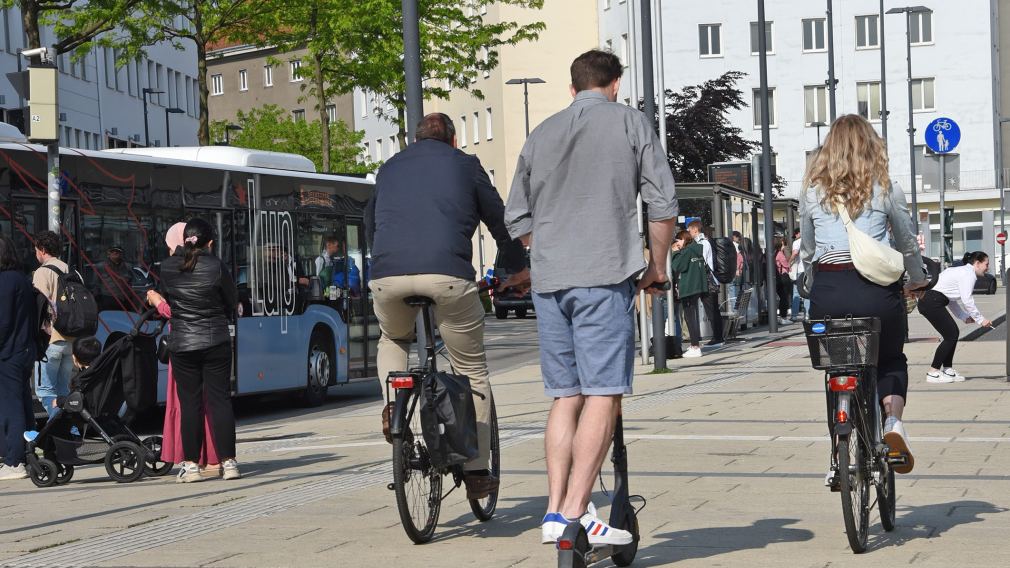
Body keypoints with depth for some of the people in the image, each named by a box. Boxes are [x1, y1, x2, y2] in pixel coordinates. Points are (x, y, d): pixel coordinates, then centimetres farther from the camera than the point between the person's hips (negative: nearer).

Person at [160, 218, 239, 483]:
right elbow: (232, 302, 3)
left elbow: (166, 298, 8)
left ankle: (191, 464, 3)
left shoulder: (168, 267, -1)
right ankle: (228, 462, 1)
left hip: (182, 345, 1)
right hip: (216, 342, -1)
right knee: (220, 400, 3)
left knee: (189, 403, 5)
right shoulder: (216, 267, -7)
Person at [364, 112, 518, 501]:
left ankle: (393, 405, 8)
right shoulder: (464, 165, 19)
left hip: (387, 275, 3)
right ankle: (477, 472, 9)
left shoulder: (390, 168, 28)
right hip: (447, 273, -3)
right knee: (472, 371, 12)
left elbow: (370, 224, 37)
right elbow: (499, 220, 22)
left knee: (393, 340, 34)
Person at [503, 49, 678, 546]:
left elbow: (516, 218, 19)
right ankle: (574, 511, -14)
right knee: (603, 394, -6)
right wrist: (657, 265, 11)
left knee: (565, 396, 11)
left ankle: (555, 511, 7)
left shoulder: (542, 134, 17)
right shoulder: (629, 122, 6)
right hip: (605, 277, -5)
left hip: (548, 280, 5)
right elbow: (663, 202, 0)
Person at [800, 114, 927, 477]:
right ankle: (893, 420, -7)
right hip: (876, 291, -1)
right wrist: (917, 282, 30)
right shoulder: (885, 189, 2)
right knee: (891, 362, 22)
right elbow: (908, 245, 13)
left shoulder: (812, 191, 6)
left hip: (827, 292, 1)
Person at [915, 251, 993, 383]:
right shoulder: (969, 274, -8)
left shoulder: (962, 272, 23)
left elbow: (951, 300, 23)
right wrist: (980, 319, -9)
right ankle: (932, 373, -3)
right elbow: (966, 300, -16)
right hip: (933, 303, -10)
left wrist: (965, 317, 17)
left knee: (954, 333, 13)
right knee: (951, 336, -5)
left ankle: (947, 370, 17)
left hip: (928, 301, 10)